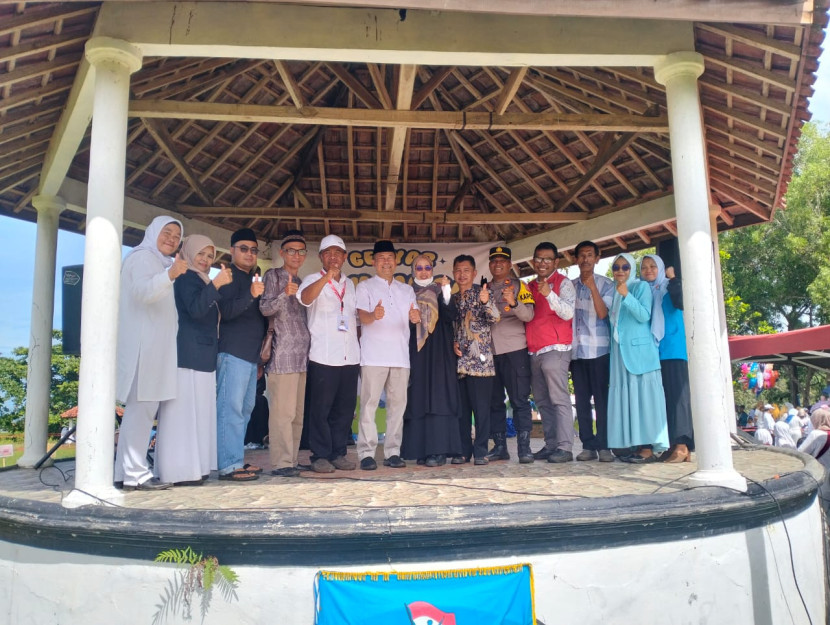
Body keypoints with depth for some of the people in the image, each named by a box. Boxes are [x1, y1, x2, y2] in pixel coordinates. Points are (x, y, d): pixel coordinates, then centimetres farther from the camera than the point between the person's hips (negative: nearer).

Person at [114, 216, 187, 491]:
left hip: (152, 346, 10)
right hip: (142, 346, -10)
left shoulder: (160, 262, 24)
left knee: (142, 410, 10)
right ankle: (135, 474, -11)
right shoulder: (143, 257, -6)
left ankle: (127, 472, 14)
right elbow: (142, 291, -27)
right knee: (140, 408, -12)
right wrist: (170, 274, -42)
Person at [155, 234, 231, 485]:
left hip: (202, 356, 10)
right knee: (184, 410, -9)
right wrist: (215, 284, -33)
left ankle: (193, 467, 11)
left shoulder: (199, 280, 22)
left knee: (197, 411, 8)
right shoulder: (187, 277, -5)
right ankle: (180, 471, -8)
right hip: (188, 356, -10)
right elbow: (194, 309, -23)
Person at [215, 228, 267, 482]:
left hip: (251, 353, 9)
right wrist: (251, 295, -31)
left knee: (245, 408, 11)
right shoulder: (230, 277, -5)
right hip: (233, 352, -9)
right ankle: (229, 465, -6)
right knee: (231, 408, -8)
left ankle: (237, 460, 18)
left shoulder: (253, 278, 20)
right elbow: (226, 312, -17)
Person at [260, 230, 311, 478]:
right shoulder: (273, 276, 2)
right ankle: (281, 463, -4)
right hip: (282, 354, -7)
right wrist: (285, 294, -25)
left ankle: (291, 460, 14)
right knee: (282, 411, -9)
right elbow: (265, 308, -11)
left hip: (302, 355, 7)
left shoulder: (302, 282, 21)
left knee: (297, 413, 8)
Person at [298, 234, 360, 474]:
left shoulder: (349, 284, 18)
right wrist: (327, 276, -35)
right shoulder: (313, 280, 1)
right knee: (321, 408, -2)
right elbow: (305, 298, -21)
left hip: (350, 357, 5)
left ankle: (338, 454, 18)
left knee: (345, 409, 8)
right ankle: (320, 456, 7)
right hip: (323, 357, -5)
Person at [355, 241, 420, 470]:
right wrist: (374, 315, -32)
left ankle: (392, 452, 11)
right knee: (369, 404, -6)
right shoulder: (365, 287, 6)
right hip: (374, 354, -4)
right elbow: (362, 316, -7)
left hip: (400, 354, 4)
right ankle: (366, 453, -2)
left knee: (398, 404, 4)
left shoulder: (406, 290, 20)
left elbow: (414, 314, 8)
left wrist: (415, 316, -17)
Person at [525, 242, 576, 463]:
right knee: (542, 401, 7)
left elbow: (568, 313, -12)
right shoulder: (530, 287, 19)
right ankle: (551, 445, 12)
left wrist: (549, 294, -23)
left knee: (559, 399, -10)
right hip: (534, 351, 7)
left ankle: (565, 447, -9)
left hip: (555, 349, -7)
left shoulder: (563, 283, 1)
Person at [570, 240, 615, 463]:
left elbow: (603, 313, -10)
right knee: (581, 399, 4)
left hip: (598, 349, -3)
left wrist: (592, 287, -18)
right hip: (576, 350, 4)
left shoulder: (605, 284, 2)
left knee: (601, 398, -3)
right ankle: (588, 445, 9)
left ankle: (604, 446, 3)